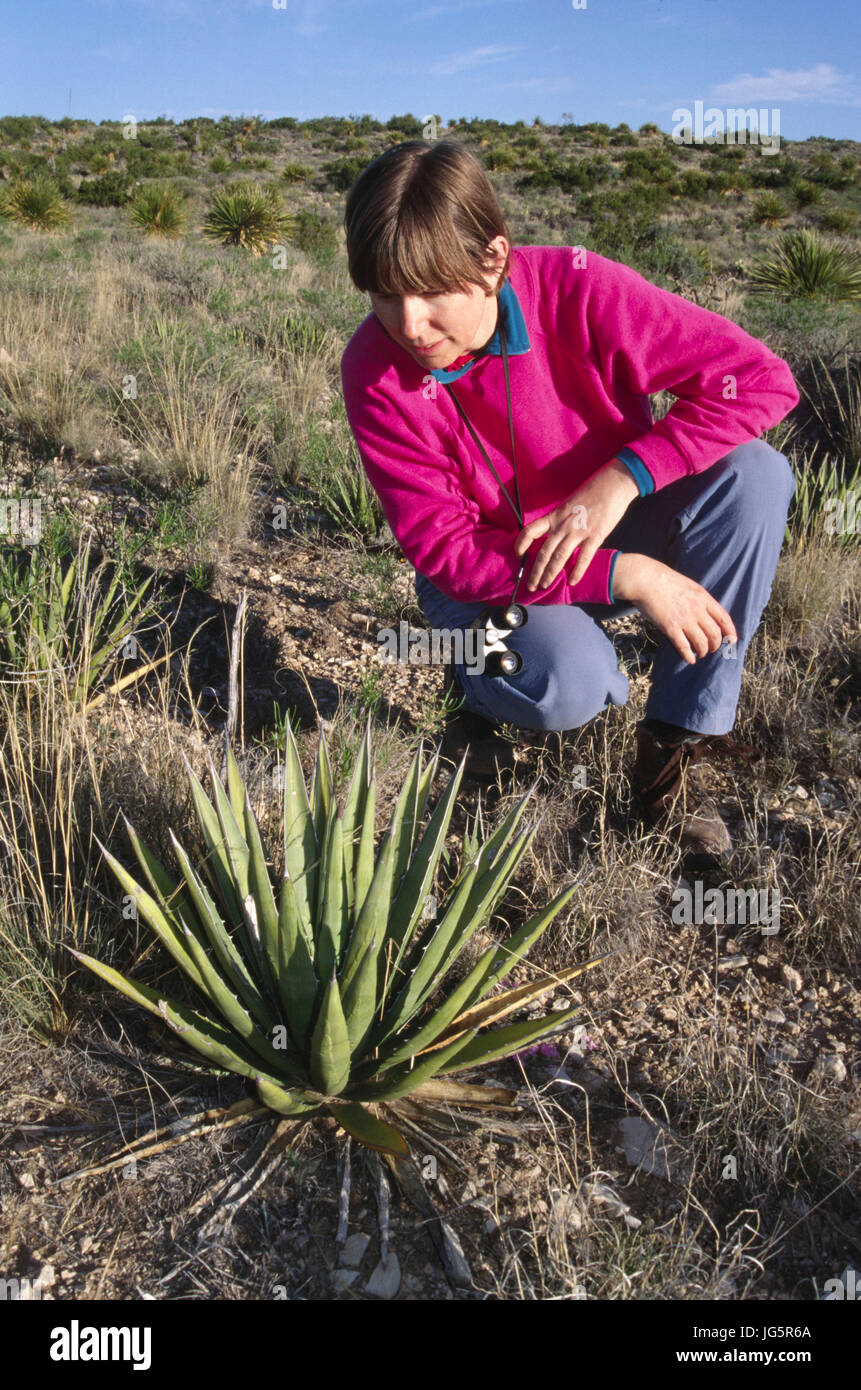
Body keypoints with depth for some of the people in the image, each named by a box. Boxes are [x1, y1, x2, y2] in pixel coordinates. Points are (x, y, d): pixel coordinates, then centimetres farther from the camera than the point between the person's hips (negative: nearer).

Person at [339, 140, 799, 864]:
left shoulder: (574, 287, -22)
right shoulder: (375, 371, -20)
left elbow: (761, 377, -20)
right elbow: (442, 549, -23)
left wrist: (622, 477, -32)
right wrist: (624, 576, -31)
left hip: (612, 531, 2)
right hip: (489, 574, -2)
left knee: (756, 474, -25)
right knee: (565, 683, -34)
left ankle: (678, 739, -15)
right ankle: (487, 681, 6)